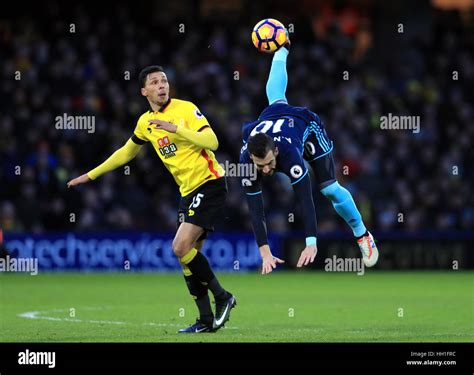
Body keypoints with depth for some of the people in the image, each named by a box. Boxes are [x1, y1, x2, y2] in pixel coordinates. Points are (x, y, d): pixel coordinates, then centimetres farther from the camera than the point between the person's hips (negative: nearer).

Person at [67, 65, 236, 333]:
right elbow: (126, 152, 28)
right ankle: (207, 321, 7)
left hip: (209, 183, -8)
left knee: (181, 246, -20)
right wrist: (91, 175, 30)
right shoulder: (146, 122, 12)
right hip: (188, 191, 8)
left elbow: (212, 142, -19)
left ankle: (222, 297, -6)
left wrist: (175, 128, -25)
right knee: (188, 255, 2)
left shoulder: (185, 109, -8)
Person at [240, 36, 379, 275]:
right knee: (276, 97, 36)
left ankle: (362, 234, 15)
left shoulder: (288, 153, -48)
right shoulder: (247, 162, -40)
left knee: (330, 188, -8)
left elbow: (305, 199, -49)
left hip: (305, 123, -3)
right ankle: (282, 51, 64)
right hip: (272, 115, 3)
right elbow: (255, 209, -38)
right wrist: (265, 253, -45)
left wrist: (311, 244, -57)